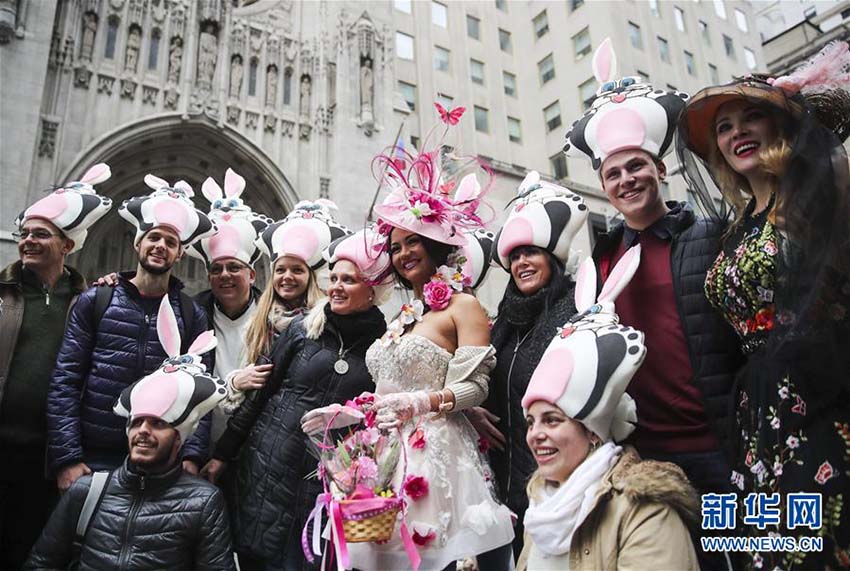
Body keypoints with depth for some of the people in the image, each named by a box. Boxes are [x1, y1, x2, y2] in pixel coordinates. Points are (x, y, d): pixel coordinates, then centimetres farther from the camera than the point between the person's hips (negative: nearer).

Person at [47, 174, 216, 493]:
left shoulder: (192, 315, 4)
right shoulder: (95, 301, 3)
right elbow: (65, 382, -1)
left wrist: (192, 457, -10)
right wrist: (67, 459, -8)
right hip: (92, 460, 0)